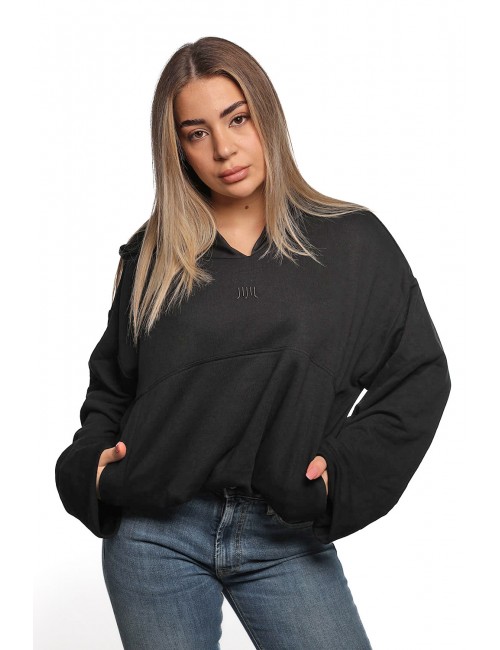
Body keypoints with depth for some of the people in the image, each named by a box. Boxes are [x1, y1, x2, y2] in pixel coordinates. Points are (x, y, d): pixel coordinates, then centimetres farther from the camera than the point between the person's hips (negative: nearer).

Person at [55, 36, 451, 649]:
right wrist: (93, 458, 0)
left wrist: (347, 472, -6)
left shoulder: (353, 242, 3)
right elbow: (111, 381, 17)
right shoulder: (152, 254, 8)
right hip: (155, 533, 1)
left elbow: (418, 375, 4)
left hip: (287, 537, -1)